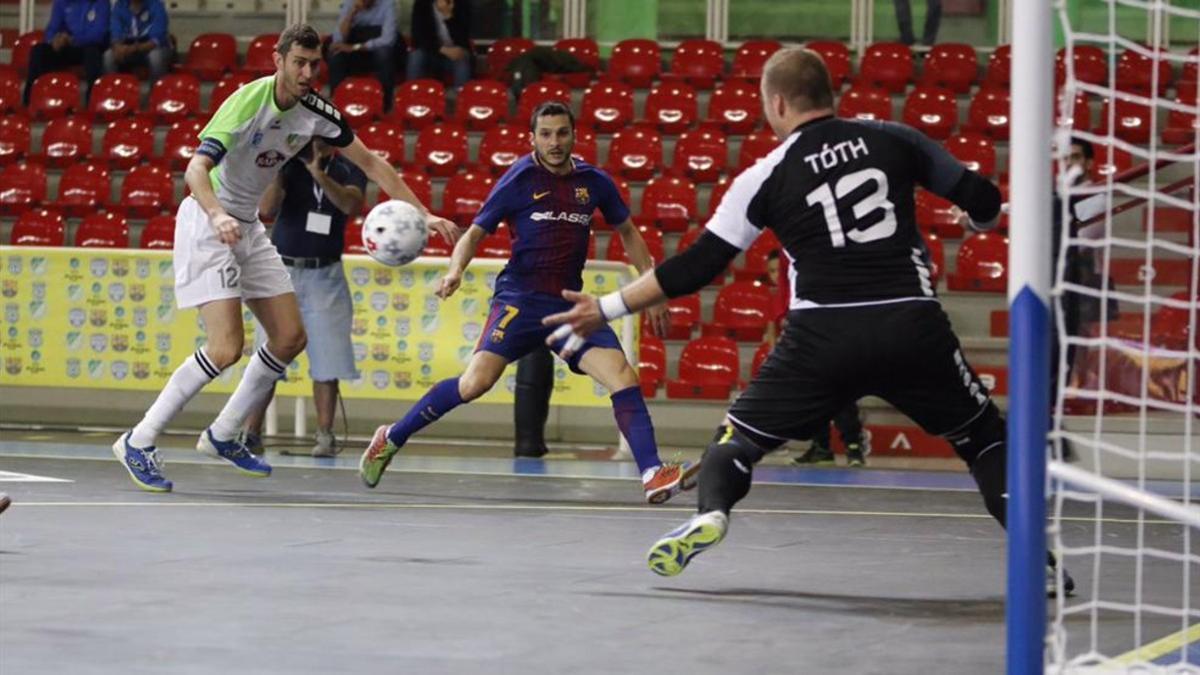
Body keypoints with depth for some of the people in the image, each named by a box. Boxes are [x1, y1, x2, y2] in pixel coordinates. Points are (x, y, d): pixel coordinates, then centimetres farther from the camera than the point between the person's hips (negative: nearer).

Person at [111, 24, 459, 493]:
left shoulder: (314, 111, -3)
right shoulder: (247, 103, -24)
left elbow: (370, 163, 6)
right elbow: (196, 169, -34)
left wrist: (422, 214, 0)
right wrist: (218, 216, -53)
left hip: (247, 228, 8)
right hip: (206, 223, -8)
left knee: (290, 337, 5)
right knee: (226, 349, -19)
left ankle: (222, 436, 19)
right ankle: (138, 443, -9)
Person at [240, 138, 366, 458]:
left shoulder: (349, 170, 1)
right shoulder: (289, 165, -3)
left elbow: (351, 206, -19)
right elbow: (266, 211, -13)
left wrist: (320, 175, -30)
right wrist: (279, 170, -23)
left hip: (325, 276, 1)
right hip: (283, 269, -1)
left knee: (326, 363, -3)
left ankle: (325, 435, 3)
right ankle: (251, 432, 3)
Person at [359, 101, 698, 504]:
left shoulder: (594, 182, 9)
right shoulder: (520, 179, -3)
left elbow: (628, 233, 23)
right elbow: (475, 232, -1)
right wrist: (455, 271, -21)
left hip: (571, 304, 4)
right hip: (520, 298, -4)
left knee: (623, 377, -13)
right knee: (477, 381, -19)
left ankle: (653, 475, -14)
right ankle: (391, 438, -1)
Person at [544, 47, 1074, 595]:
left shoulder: (766, 177, 4)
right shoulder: (893, 139, 8)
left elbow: (698, 266, 4)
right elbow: (984, 203, 13)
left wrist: (607, 309, 12)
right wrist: (982, 218, 39)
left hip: (823, 335, -1)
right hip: (913, 325, 1)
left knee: (738, 437, 15)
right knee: (983, 436, 19)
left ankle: (709, 513, -13)